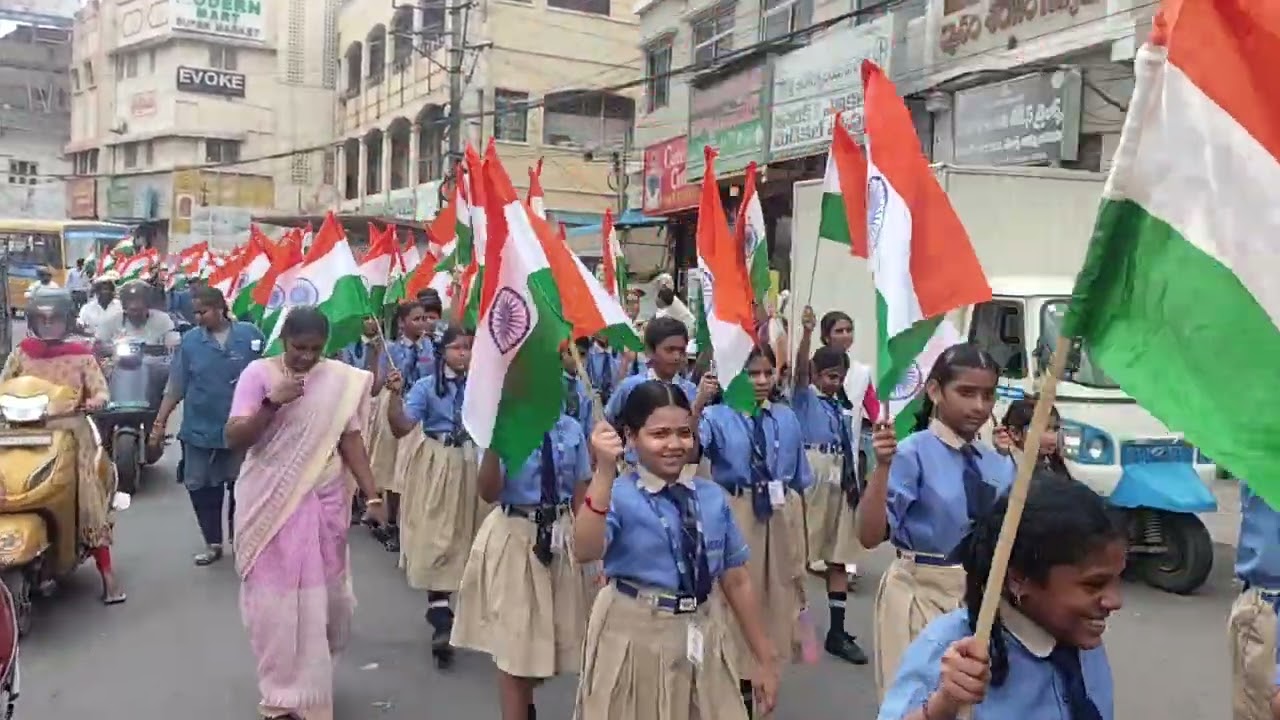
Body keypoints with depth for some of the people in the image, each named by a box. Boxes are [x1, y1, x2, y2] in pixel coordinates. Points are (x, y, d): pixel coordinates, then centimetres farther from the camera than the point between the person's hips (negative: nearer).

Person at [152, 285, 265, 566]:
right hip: (199, 429, 2)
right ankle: (213, 543, 23)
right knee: (201, 487, 8)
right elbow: (176, 386, 2)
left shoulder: (250, 334, -7)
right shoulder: (190, 340, -2)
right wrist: (160, 422, 1)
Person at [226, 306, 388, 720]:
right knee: (274, 598, 3)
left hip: (322, 503, 2)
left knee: (322, 596, 10)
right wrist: (272, 403, -25)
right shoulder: (258, 373, -6)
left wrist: (372, 495, -5)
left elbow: (350, 440, 2)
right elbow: (233, 439, -11)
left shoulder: (341, 379, -1)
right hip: (269, 502, -2)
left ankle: (306, 685, 35)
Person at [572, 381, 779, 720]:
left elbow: (736, 580, 6)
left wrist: (765, 659, 10)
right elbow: (585, 552, -32)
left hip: (703, 643, 4)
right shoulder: (618, 496, -13)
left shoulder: (713, 497, 1)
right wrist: (604, 473, -39)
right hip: (637, 644, -4)